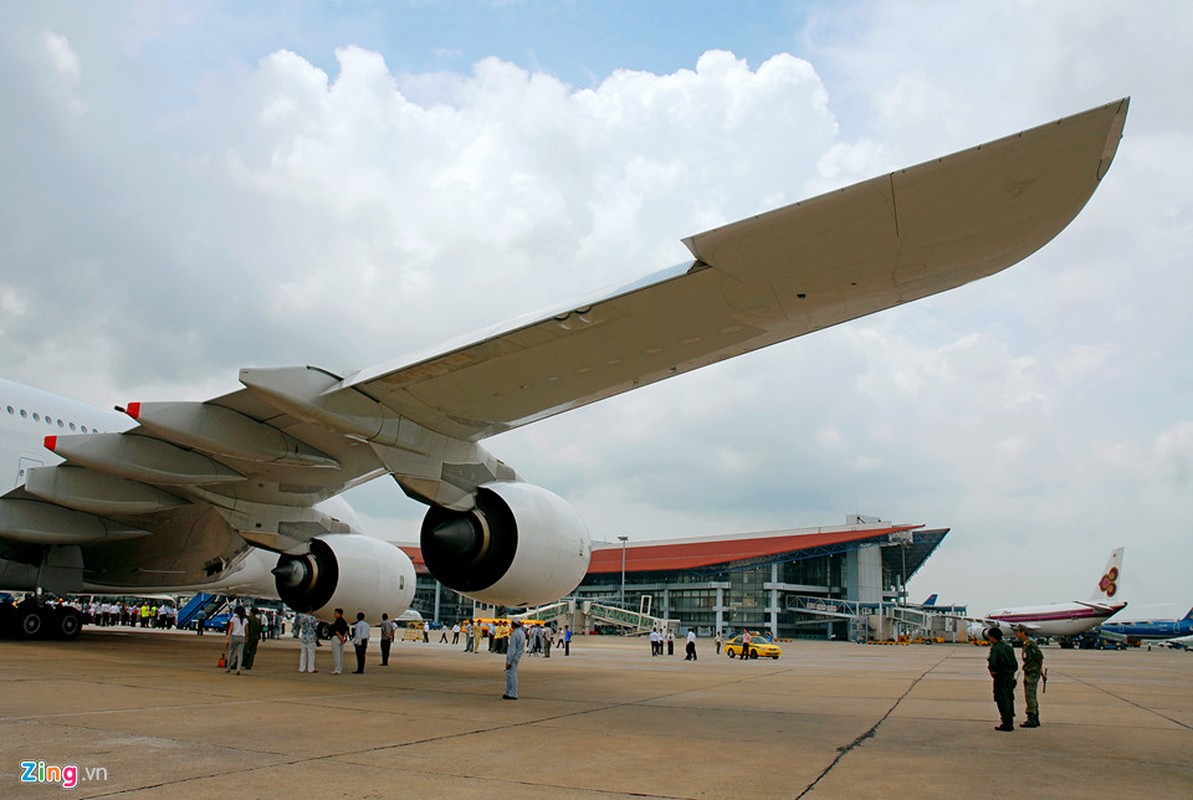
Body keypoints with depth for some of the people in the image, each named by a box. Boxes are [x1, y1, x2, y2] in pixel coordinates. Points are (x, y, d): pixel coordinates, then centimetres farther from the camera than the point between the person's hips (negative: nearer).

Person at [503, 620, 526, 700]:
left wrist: (508, 661, -18)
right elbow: (522, 647, 17)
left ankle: (512, 694, -4)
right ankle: (510, 693, 22)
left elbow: (512, 649, -20)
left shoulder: (515, 634, -17)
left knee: (511, 675, -5)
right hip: (518, 656, 10)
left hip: (513, 657, -10)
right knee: (513, 675, 16)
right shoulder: (522, 633, 11)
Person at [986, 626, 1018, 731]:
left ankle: (1006, 724, -2)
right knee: (1009, 700, 16)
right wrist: (1011, 672, 17)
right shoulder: (1008, 647, 11)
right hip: (1010, 677, 8)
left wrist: (992, 671, -15)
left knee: (1002, 701, -2)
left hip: (1001, 678, -8)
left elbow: (992, 661, -31)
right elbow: (1015, 664, 13)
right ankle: (1010, 723, 22)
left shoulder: (995, 648, -14)